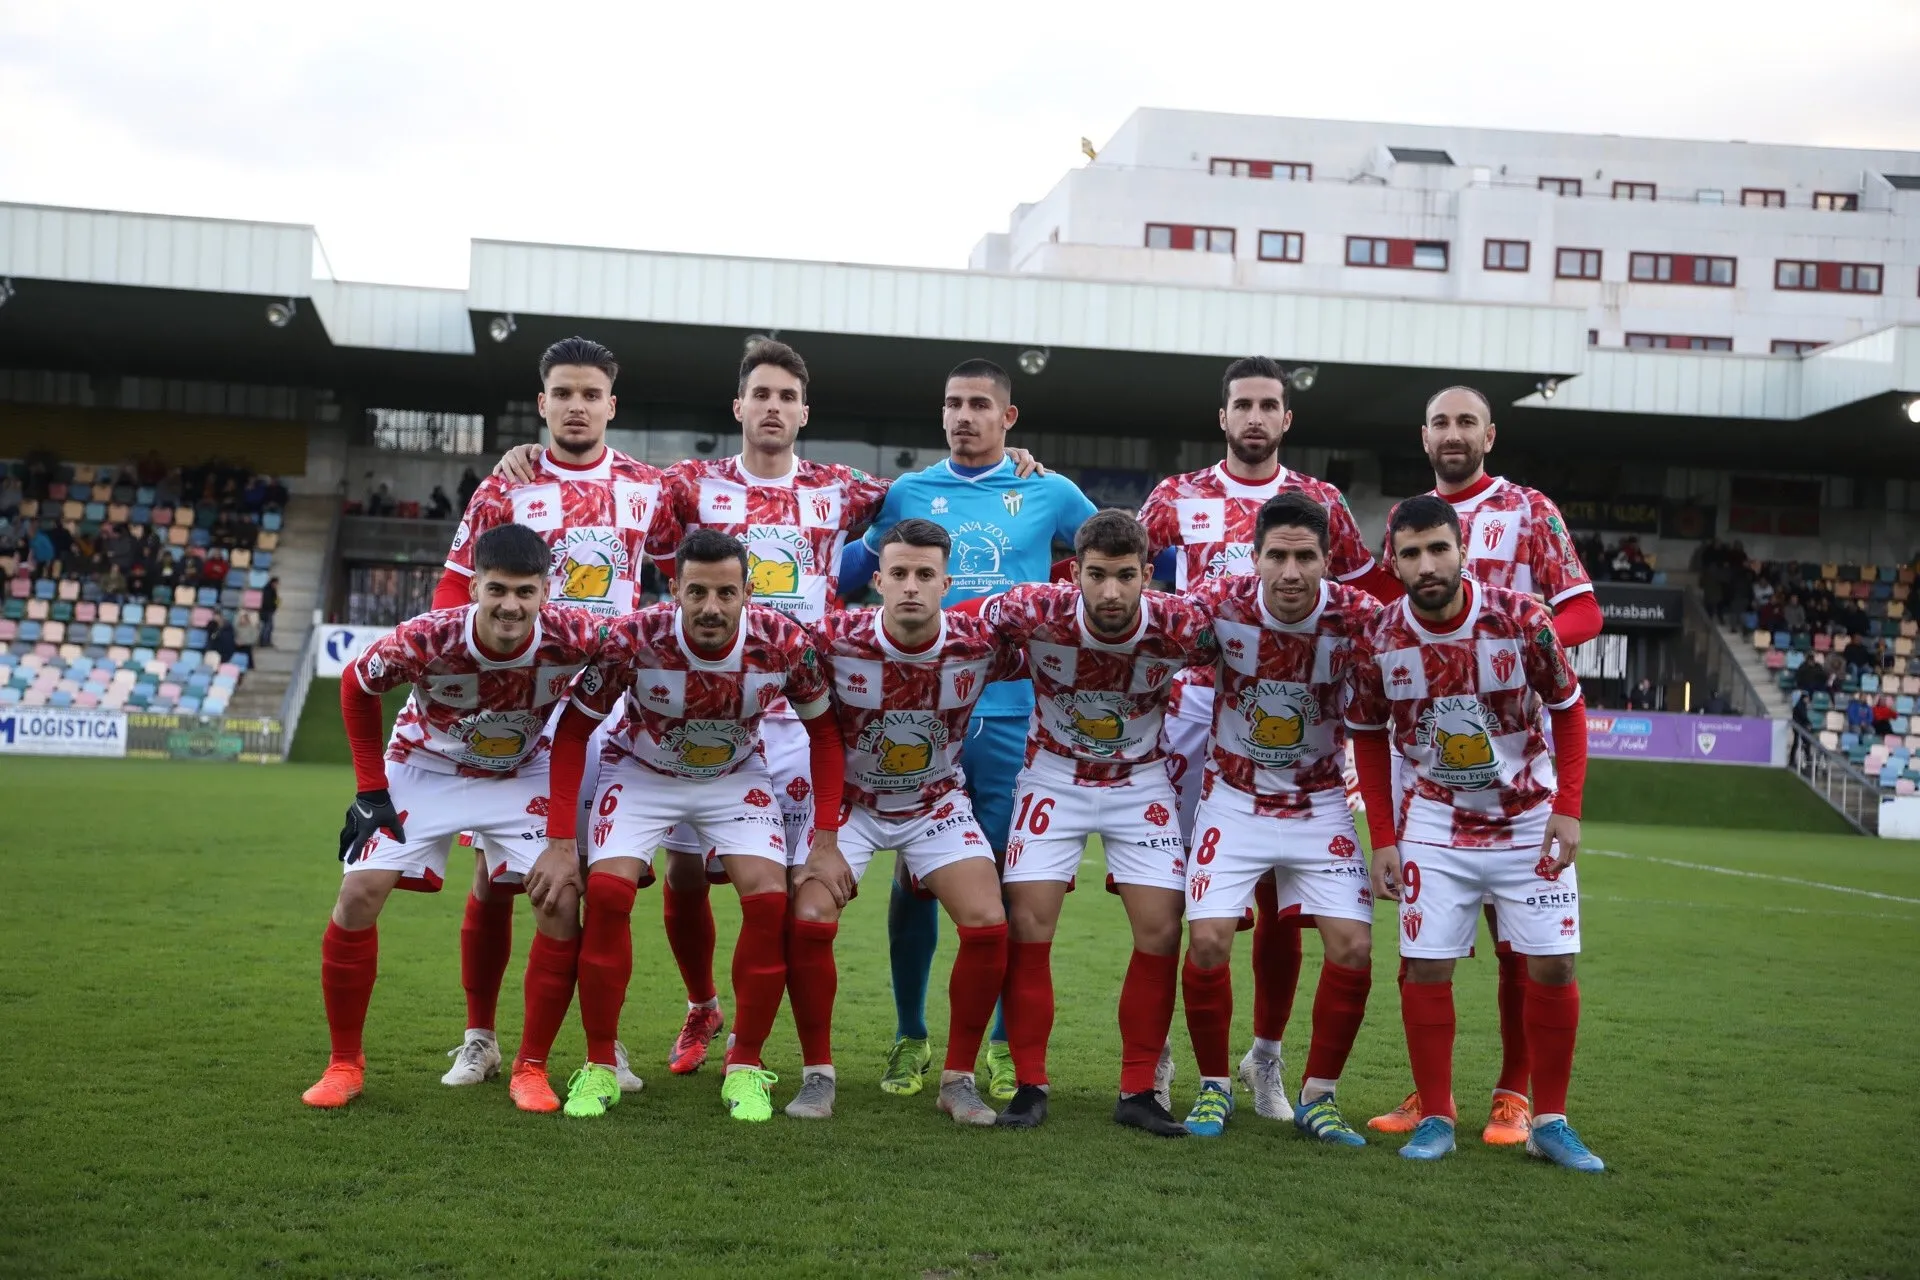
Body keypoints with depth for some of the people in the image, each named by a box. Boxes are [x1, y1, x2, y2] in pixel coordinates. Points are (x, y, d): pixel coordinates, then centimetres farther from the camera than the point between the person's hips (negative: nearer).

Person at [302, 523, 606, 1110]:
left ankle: (531, 1068, 4)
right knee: (359, 893, -10)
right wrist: (370, 790, -10)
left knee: (562, 904, -13)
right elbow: (356, 688, -11)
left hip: (522, 773, 1)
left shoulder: (573, 638, -32)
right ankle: (345, 1063, 8)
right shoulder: (425, 639, -32)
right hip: (425, 768, 0)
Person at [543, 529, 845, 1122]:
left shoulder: (785, 643, -26)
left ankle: (745, 1065, 1)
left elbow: (824, 730, -8)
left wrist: (826, 839, -12)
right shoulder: (631, 639, -30)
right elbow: (572, 731, -16)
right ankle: (600, 1065, -2)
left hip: (736, 777, 1)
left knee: (769, 899, -18)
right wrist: (560, 841, -20)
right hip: (640, 772, -1)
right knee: (606, 891, -21)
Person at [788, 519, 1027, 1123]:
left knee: (988, 926, -13)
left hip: (938, 803, 1)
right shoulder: (835, 638, -25)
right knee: (808, 922, -18)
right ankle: (817, 1074, 3)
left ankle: (959, 1079, 6)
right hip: (849, 800, -1)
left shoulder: (981, 641, -22)